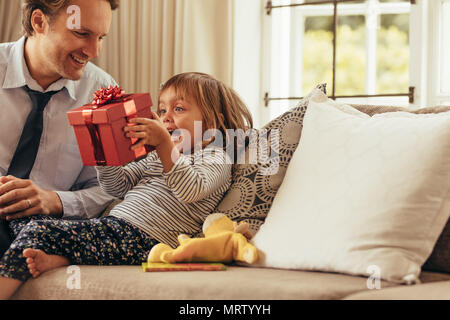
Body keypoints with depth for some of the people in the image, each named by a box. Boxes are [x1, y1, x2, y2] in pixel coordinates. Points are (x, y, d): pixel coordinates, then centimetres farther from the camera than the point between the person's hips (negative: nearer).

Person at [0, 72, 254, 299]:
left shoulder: (216, 158, 4)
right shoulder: (157, 157, 30)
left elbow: (191, 190, -17)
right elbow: (118, 186, 24)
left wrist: (165, 144, -22)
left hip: (144, 239, -8)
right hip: (114, 224, 8)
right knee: (37, 230, -11)